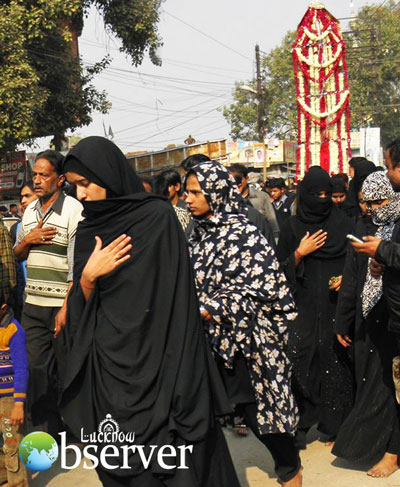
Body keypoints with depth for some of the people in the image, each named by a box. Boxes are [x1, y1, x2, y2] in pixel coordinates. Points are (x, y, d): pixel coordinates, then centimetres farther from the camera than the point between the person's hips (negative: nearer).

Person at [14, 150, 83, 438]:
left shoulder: (74, 210, -8)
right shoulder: (30, 211, 13)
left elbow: (77, 264, -13)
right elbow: (17, 256, 21)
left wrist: (66, 308, -18)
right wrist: (28, 239, -2)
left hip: (62, 306, -6)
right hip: (32, 306, 6)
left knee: (67, 371, 4)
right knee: (38, 369, 7)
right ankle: (47, 430, 20)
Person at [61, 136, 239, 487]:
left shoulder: (158, 216, -7)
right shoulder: (89, 230, 8)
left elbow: (176, 290, -7)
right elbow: (80, 304, 7)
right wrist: (87, 277, -11)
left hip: (155, 356, -4)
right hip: (108, 361, 4)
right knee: (120, 457, 8)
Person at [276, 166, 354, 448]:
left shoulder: (344, 225, 7)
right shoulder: (293, 227, 4)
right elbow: (281, 269, 4)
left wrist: (346, 278, -4)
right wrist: (299, 253, -11)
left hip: (335, 306, 1)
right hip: (304, 308, -1)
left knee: (335, 361, 0)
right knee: (302, 363, -4)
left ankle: (333, 424, 12)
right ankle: (300, 423, 7)